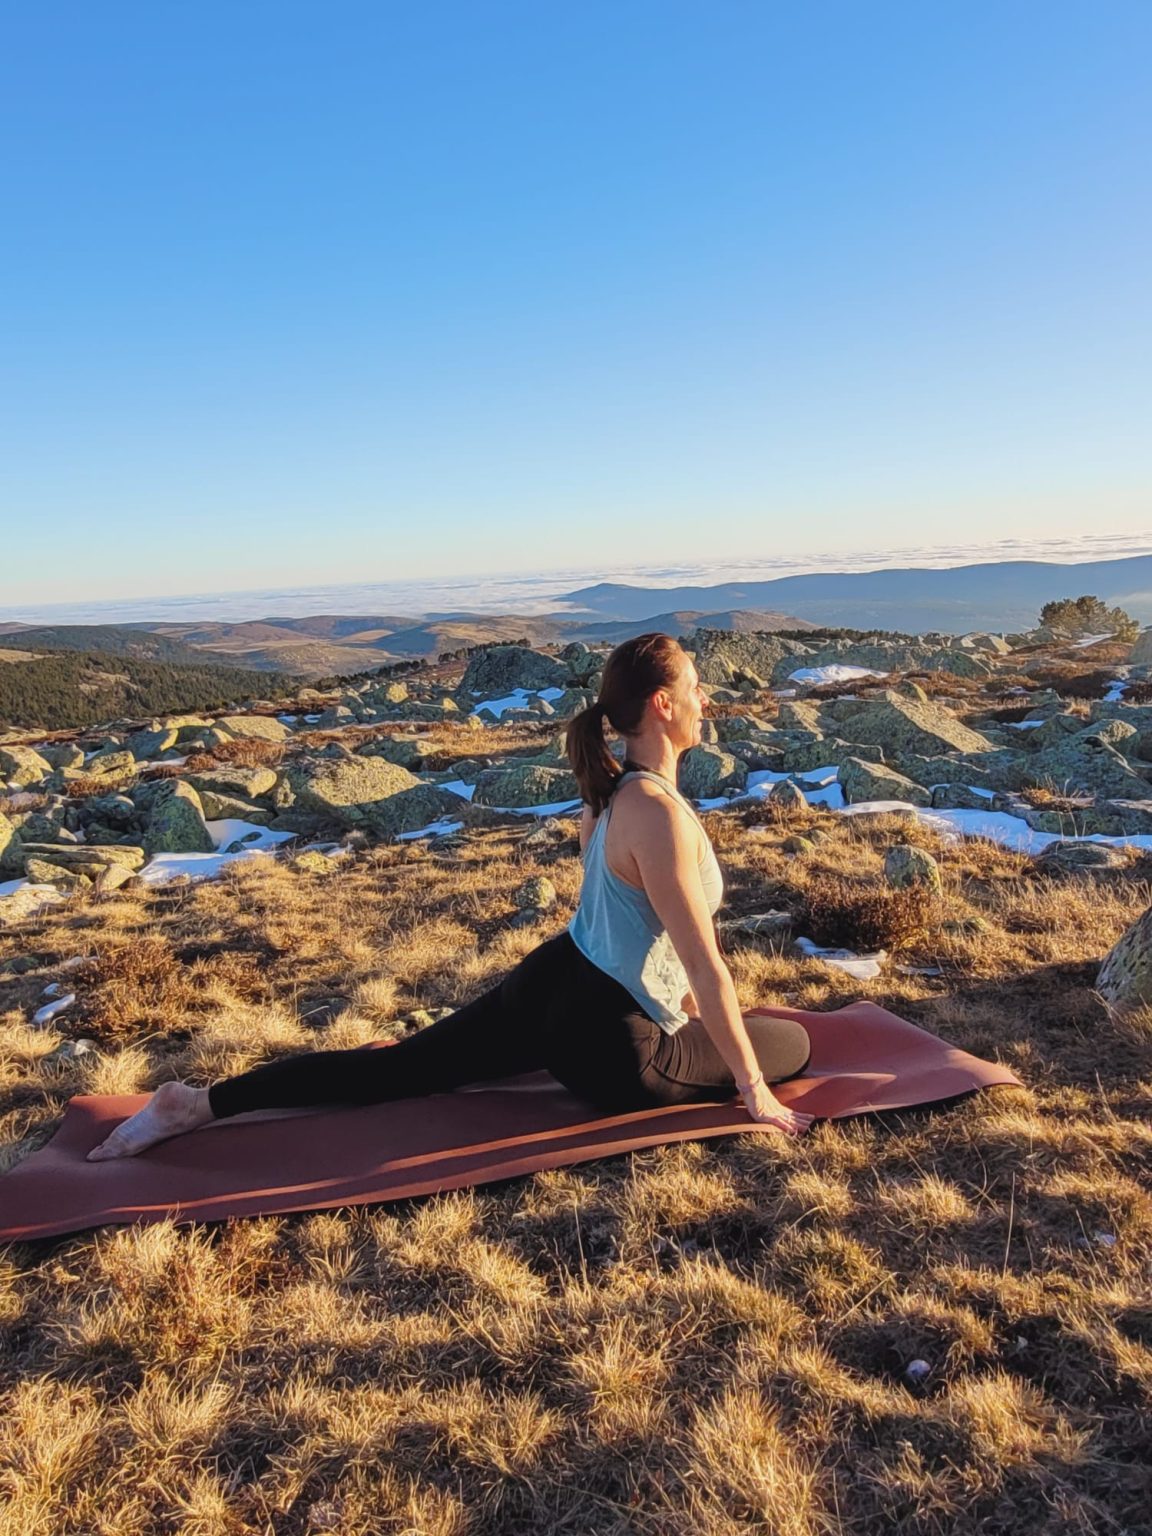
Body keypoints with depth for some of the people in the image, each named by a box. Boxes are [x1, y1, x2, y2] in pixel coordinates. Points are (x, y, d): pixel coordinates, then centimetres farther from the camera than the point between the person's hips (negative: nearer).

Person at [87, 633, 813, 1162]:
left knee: (394, 1069, 24)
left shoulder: (613, 788, 5)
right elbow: (707, 966, -24)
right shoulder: (660, 813, -27)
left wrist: (685, 1002, 29)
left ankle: (199, 1104, 16)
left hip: (549, 981, 8)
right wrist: (755, 1091, -14)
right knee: (794, 1045, 9)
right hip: (607, 1047, -8)